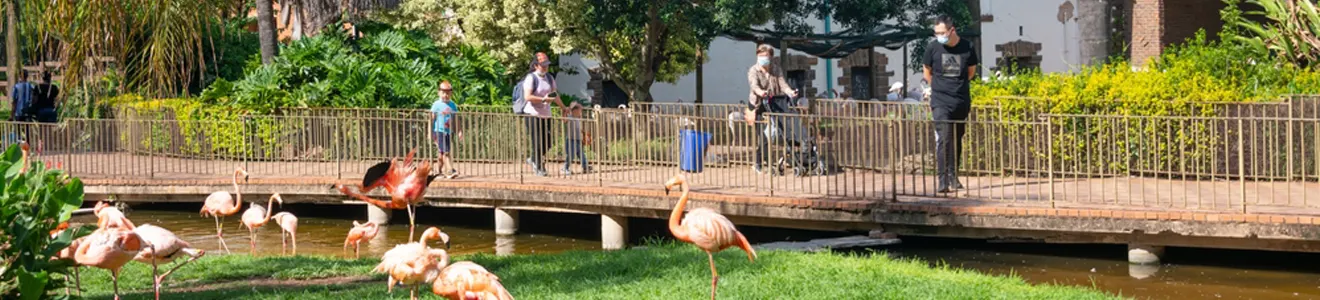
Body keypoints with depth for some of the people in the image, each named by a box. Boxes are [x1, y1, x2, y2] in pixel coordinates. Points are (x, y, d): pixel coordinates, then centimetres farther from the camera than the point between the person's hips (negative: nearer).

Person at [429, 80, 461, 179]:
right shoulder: (437, 105, -3)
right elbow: (432, 119, -2)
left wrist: (458, 131, 7)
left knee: (442, 153, 12)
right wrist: (431, 133, -6)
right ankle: (451, 170, -18)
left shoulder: (453, 105, 10)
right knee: (445, 152, -12)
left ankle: (438, 170, 23)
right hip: (439, 131, -5)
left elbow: (455, 120, 14)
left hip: (449, 132, 5)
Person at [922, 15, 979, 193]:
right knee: (943, 140, -12)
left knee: (957, 140, 10)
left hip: (961, 102, 2)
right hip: (941, 103, -2)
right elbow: (927, 73, 11)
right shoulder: (933, 48, -5)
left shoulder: (967, 48, -3)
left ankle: (953, 177, 23)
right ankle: (943, 180, -14)